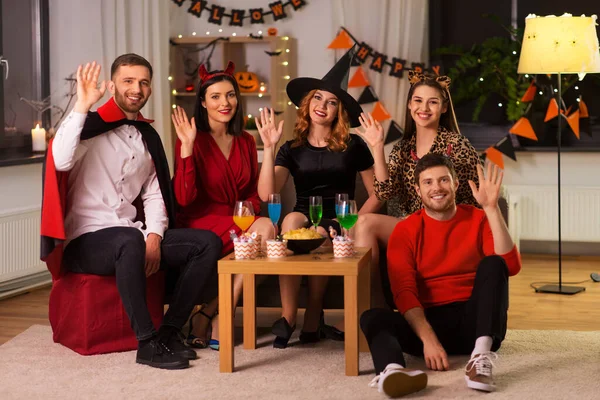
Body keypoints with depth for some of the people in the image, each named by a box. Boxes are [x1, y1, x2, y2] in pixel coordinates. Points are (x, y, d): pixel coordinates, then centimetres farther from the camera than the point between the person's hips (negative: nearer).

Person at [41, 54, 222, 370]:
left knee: (207, 242, -10)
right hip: (85, 241, -7)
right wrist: (82, 106, -25)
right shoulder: (90, 126, -5)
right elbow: (60, 161, -26)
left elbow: (154, 194, 14)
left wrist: (154, 237, -3)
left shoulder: (148, 136, 15)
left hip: (133, 238, 7)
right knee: (131, 240, -40)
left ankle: (169, 331, -8)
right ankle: (147, 343, -31)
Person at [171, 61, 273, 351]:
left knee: (263, 227, -29)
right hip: (201, 224, -6)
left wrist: (249, 208, -4)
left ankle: (208, 318, -17)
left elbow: (254, 191, 20)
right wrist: (187, 147, -22)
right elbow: (184, 198, -15)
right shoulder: (193, 140, -5)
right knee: (264, 229, -29)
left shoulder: (245, 142, 13)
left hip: (238, 222, 6)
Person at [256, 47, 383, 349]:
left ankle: (312, 321, -17)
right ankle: (287, 316, -29)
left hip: (337, 226, -1)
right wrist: (269, 147, -14)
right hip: (303, 219, 2)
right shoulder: (292, 149, 8)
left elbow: (376, 194, 5)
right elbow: (266, 193, -7)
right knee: (291, 219, -34)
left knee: (319, 236, -36)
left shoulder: (352, 146, 5)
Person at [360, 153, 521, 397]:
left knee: (492, 263, -24)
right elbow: (404, 292, -9)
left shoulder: (479, 220, 5)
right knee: (372, 317, -26)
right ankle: (391, 370, -61)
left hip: (475, 322, 0)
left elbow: (511, 266, -13)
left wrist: (491, 207, -20)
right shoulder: (405, 231, 3)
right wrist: (428, 339, -25)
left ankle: (482, 355, -41)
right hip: (428, 323, 0)